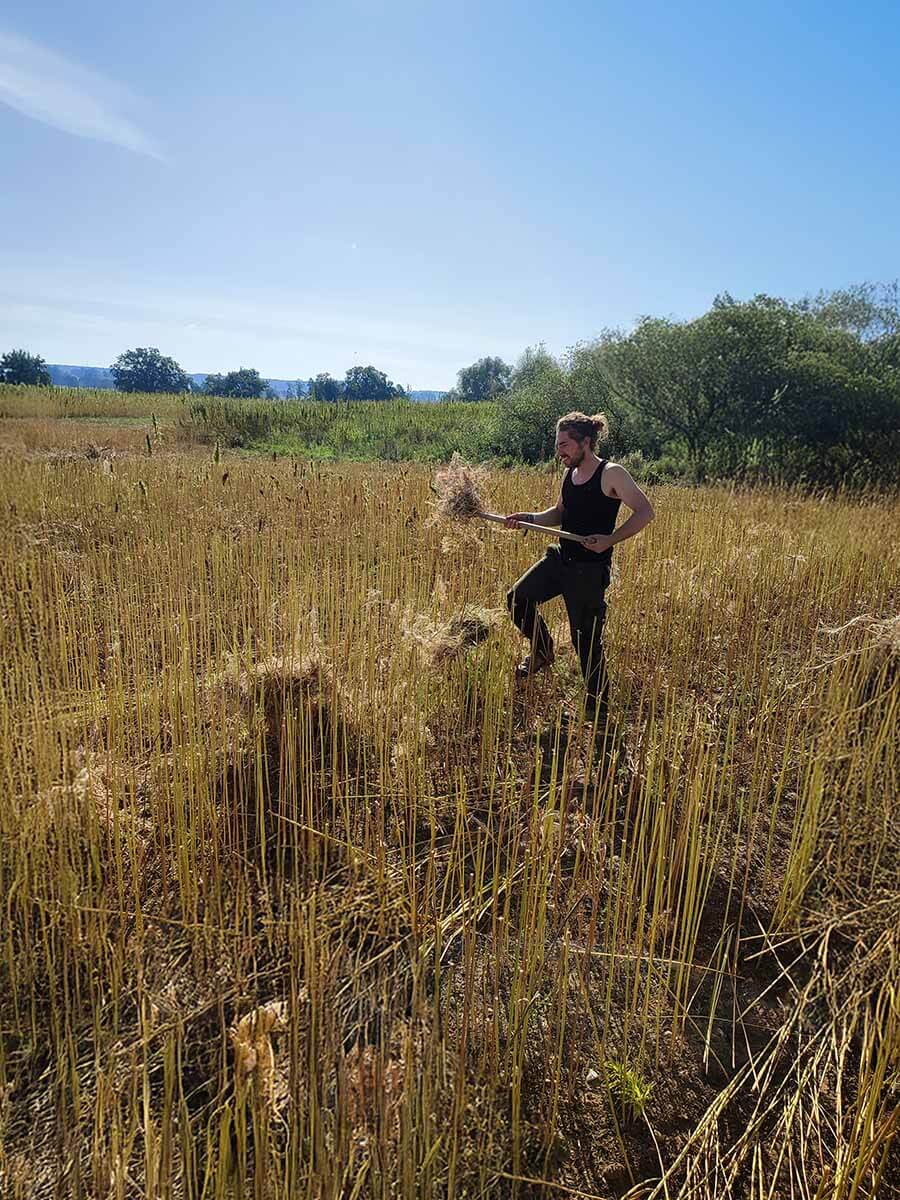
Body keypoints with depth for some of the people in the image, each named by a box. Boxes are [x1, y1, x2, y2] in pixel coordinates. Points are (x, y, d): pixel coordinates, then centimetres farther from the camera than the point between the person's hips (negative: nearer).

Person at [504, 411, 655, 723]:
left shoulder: (611, 474, -14)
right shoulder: (570, 475, 8)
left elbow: (645, 512, -16)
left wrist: (610, 539, -24)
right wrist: (528, 518, 5)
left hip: (590, 569, -7)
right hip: (560, 558, 8)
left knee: (587, 642, -1)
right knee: (517, 598, 0)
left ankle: (598, 711, 17)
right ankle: (542, 651, 25)